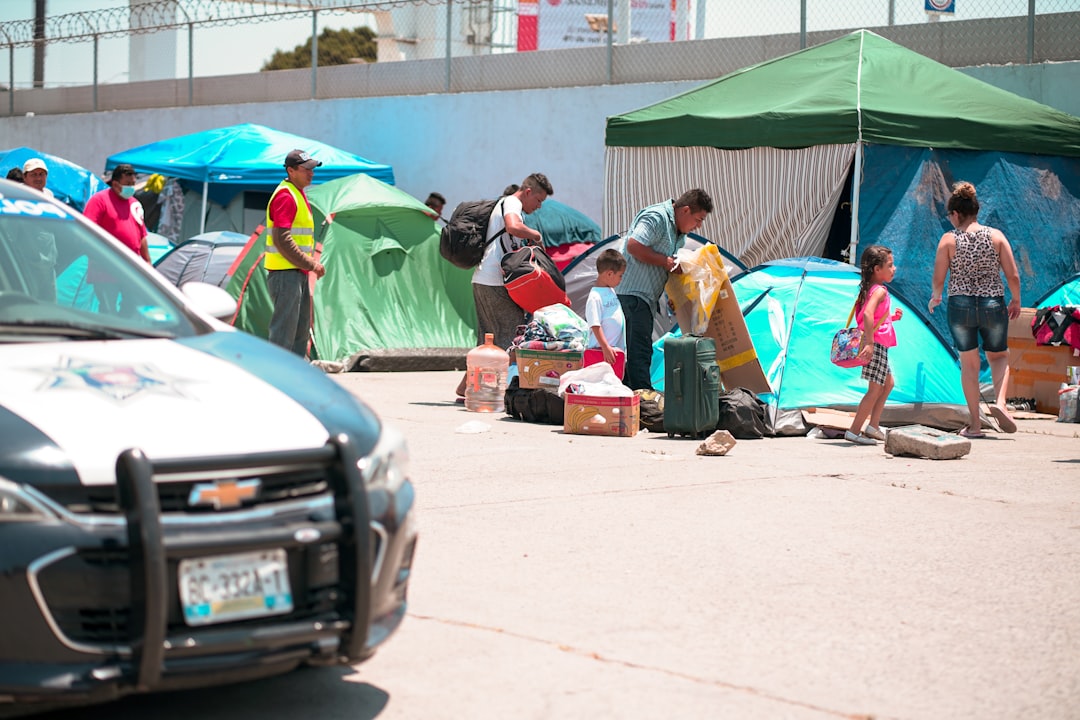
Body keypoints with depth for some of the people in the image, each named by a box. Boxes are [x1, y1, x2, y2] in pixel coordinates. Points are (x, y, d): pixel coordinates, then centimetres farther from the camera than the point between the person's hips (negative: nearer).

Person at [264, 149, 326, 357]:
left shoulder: (298, 194, 17)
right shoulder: (285, 196, -14)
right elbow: (282, 240, -21)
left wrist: (311, 264, 14)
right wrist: (310, 264, -18)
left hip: (298, 272, 10)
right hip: (285, 272, -10)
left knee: (302, 329, 14)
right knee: (284, 329, -9)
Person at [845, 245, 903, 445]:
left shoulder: (868, 290, 13)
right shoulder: (880, 291, -17)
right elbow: (868, 314, -32)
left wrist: (891, 317, 15)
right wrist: (869, 343, -34)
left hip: (876, 346, 10)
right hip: (876, 345, -10)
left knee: (888, 383, 23)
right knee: (875, 390, -5)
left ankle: (873, 425, 25)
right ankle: (854, 431, -3)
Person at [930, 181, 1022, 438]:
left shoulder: (949, 239, -4)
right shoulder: (996, 236, 0)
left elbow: (938, 279, -3)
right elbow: (1013, 275, -1)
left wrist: (935, 297, 19)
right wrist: (1016, 301, 16)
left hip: (960, 305, -1)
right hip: (993, 304, 1)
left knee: (969, 363, 10)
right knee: (999, 357, 21)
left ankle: (975, 424, 10)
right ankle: (999, 402, -5)